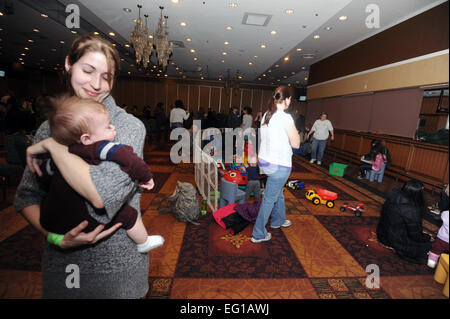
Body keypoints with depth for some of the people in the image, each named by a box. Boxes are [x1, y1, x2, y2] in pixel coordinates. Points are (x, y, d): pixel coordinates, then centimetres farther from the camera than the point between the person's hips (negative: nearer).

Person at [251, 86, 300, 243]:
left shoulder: (266, 115, 5)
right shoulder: (286, 118, -19)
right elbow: (296, 144, -13)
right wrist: (296, 131, 3)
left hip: (264, 160, 8)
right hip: (279, 165, -8)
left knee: (278, 191, 27)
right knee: (269, 198, 4)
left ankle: (278, 220, 48)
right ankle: (258, 234, 18)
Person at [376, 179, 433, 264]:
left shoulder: (394, 195, -12)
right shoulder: (411, 211, -32)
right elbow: (416, 236, -15)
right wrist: (428, 238, 7)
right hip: (396, 240, -7)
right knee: (427, 245, 11)